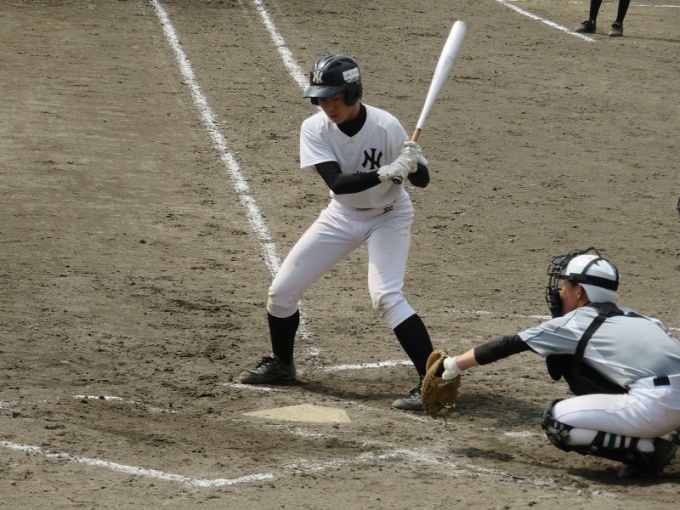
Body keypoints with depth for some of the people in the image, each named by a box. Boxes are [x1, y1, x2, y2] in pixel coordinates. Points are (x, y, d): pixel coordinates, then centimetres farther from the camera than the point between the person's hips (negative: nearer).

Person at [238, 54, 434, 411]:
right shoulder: (315, 129, -19)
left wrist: (413, 165, -40)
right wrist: (385, 173, -45)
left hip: (387, 217, -4)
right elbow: (337, 183, -31)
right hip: (341, 216, 4)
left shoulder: (385, 126, -25)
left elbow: (421, 180, -17)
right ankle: (280, 364, 30)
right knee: (282, 290, 4)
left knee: (386, 297, -24)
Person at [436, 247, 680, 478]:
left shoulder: (574, 324, 6)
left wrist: (454, 365, 23)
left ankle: (649, 447, -5)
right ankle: (654, 434, 14)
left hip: (657, 408, -7)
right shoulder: (629, 316, 24)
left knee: (556, 422, 2)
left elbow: (508, 345, 13)